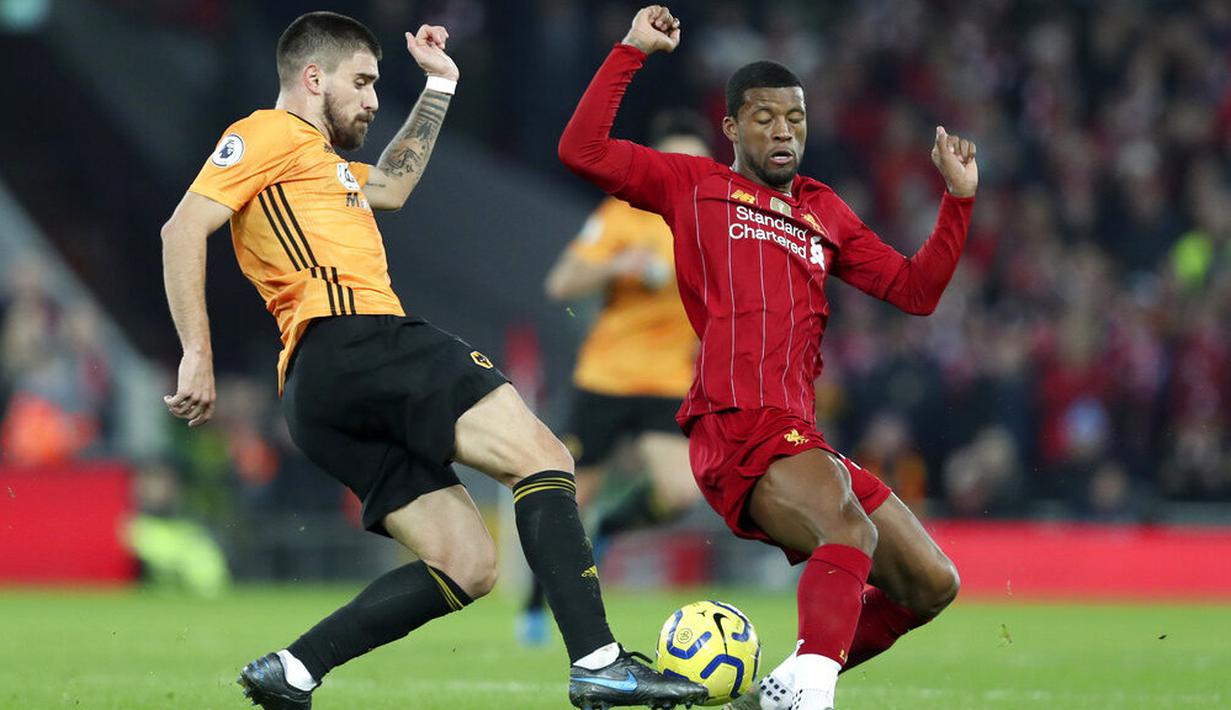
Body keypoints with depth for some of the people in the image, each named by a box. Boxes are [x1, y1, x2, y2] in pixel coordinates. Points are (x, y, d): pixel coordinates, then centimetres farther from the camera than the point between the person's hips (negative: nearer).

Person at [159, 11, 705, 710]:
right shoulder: (269, 135, 4)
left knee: (467, 566, 2)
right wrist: (198, 356, -15)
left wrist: (439, 86, 47)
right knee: (542, 456, -18)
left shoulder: (317, 159, 33)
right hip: (354, 344, -11)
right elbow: (184, 229, -8)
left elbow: (389, 185, 50)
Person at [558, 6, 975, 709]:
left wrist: (960, 199, 14)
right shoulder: (695, 185, 11)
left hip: (802, 435, 7)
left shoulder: (825, 211, 25)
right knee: (850, 530, -35)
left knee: (932, 585, 7)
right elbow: (582, 149, 1)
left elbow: (915, 290, 23)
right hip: (738, 431, -7)